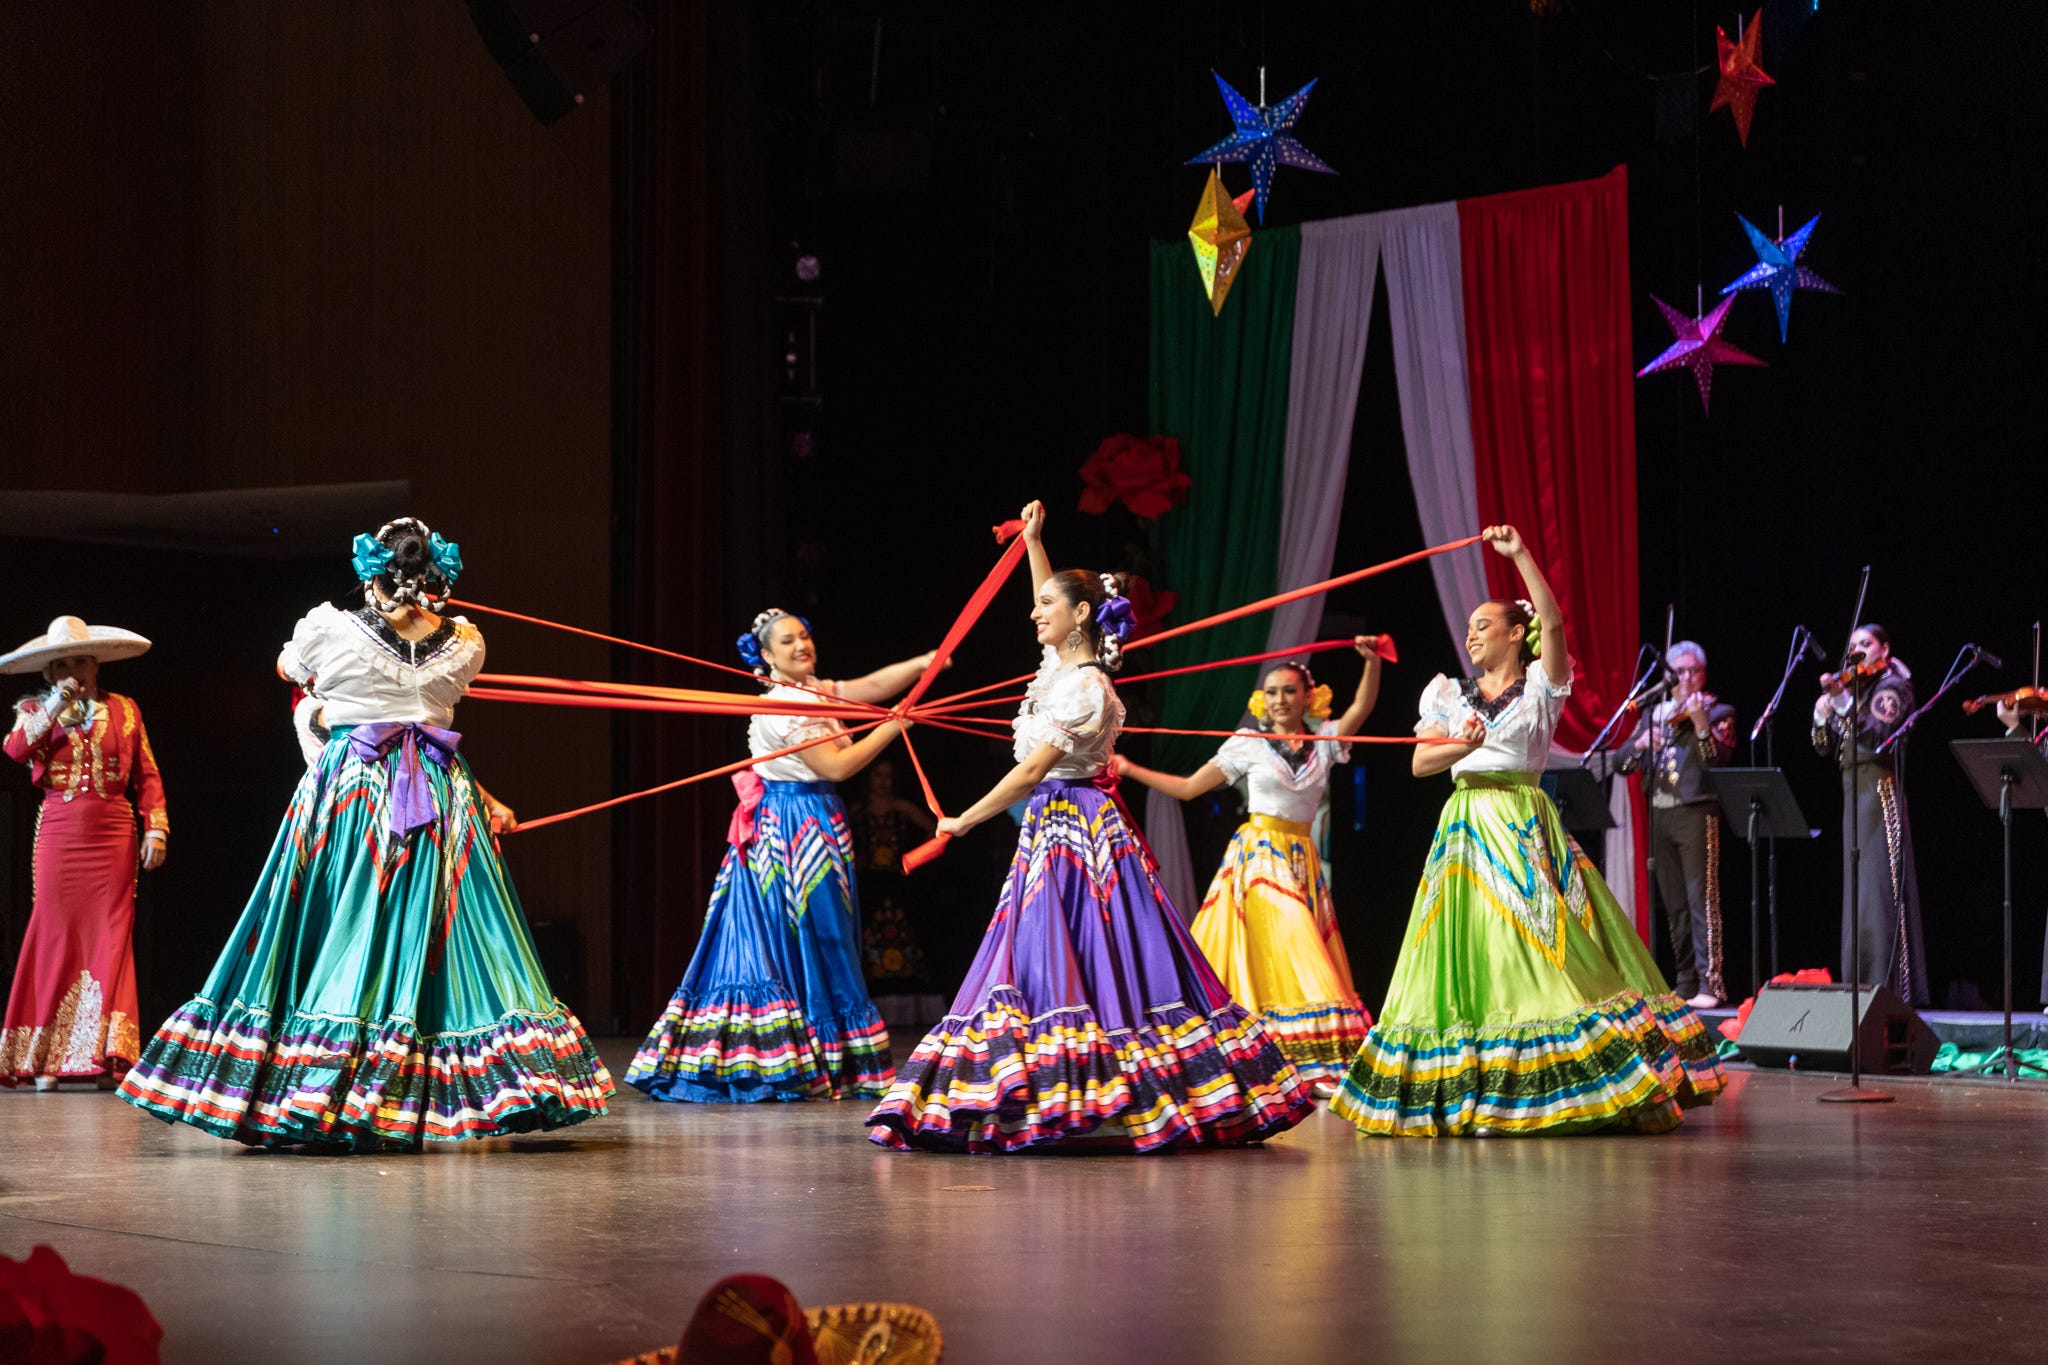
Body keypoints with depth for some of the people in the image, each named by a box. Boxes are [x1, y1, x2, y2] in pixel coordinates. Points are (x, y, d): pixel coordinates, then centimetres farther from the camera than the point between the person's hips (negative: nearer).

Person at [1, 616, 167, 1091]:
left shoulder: (123, 710, 10)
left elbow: (147, 775, 7)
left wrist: (156, 826, -2)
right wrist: (54, 708, -15)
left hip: (114, 835, 0)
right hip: (59, 833, 0)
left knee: (110, 936, -4)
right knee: (56, 934, -4)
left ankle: (104, 1057, -3)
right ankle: (46, 1057, 0)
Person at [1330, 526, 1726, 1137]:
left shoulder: (1542, 686, 5)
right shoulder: (1451, 696, 14)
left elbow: (1553, 622, -11)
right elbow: (1420, 763, 7)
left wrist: (1520, 555, -15)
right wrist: (1462, 745, -12)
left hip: (1527, 828, -3)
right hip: (1467, 828, 3)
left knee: (1550, 947, -11)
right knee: (1468, 955, 1)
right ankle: (1473, 1094, 5)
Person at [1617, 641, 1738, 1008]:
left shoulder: (1717, 712, 3)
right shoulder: (1655, 714, 17)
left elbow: (1718, 757, -13)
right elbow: (1623, 763, 12)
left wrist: (1700, 724, -27)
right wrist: (1640, 743, -8)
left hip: (1696, 812, -5)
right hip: (1660, 815, 5)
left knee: (1701, 898, -12)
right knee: (1674, 905, 8)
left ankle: (1710, 984, -14)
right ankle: (1685, 983, 14)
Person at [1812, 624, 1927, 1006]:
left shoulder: (1891, 686, -2)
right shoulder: (1852, 685, 19)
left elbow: (1879, 734, -19)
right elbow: (1825, 747, 14)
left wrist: (1844, 704, -28)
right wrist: (1822, 716, -4)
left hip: (1879, 792, -8)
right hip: (1854, 793, 8)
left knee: (1881, 888, -12)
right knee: (1857, 892, 7)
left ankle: (1891, 985, -14)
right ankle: (1862, 984, 8)